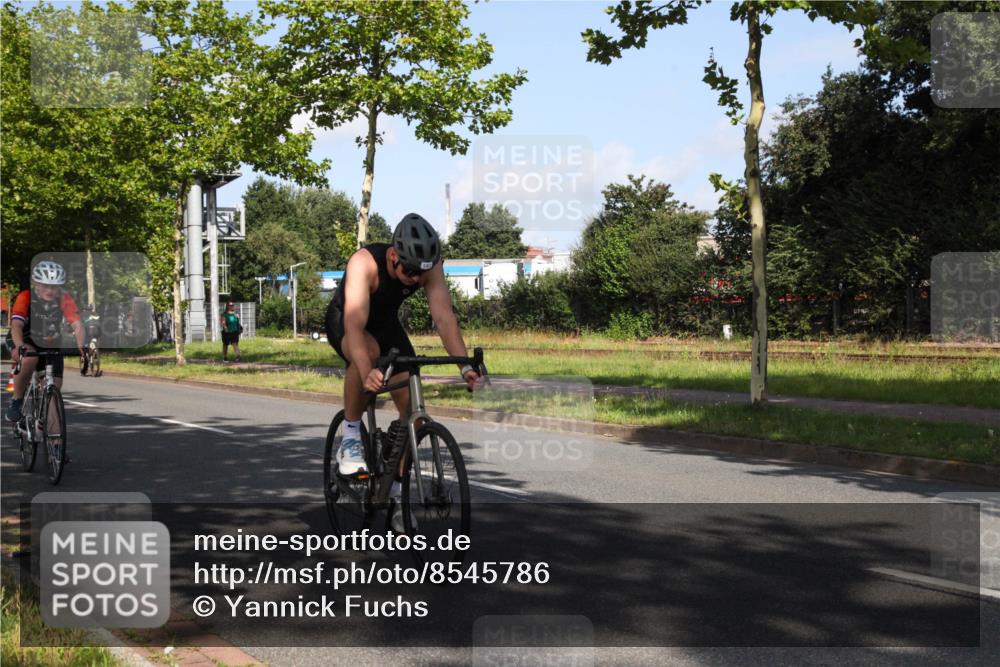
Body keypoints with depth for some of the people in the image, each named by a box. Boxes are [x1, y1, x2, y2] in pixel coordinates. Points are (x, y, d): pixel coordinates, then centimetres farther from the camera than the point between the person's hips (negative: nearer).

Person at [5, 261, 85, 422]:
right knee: (30, 359, -37)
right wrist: (20, 346, -55)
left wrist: (81, 348, -47)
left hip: (51, 344, 3)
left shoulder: (65, 300, -20)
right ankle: (17, 401, -17)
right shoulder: (26, 297, -25)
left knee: (55, 388, -7)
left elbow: (77, 325, -29)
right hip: (26, 340, -3)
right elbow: (16, 325, -36)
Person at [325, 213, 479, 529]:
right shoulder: (365, 262, -38)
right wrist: (367, 373, -63)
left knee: (411, 403, -10)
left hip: (386, 323, 4)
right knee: (368, 352, -40)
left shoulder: (430, 267, -26)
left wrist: (465, 366, -48)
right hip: (343, 321, -4)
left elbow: (444, 317, -34)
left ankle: (397, 491, 6)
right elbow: (355, 323, -48)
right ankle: (350, 438, -20)